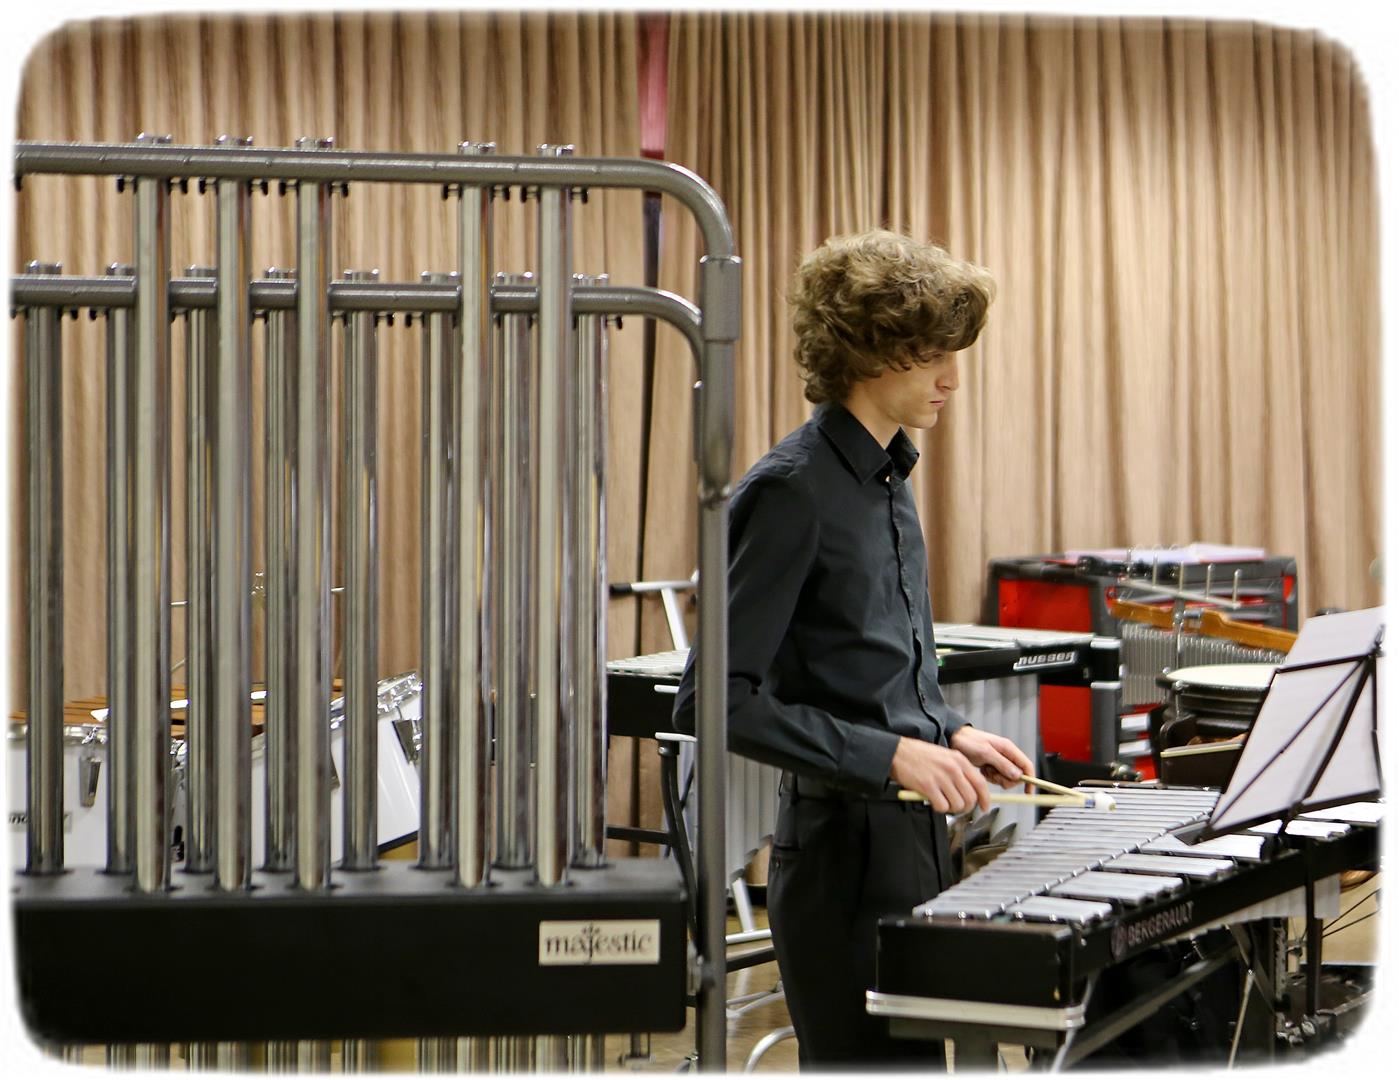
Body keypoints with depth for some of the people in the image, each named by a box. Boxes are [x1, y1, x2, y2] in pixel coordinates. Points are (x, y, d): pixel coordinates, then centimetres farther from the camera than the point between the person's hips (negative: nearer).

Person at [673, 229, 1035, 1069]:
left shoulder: (888, 479, 12)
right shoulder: (791, 492, -15)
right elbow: (717, 699, -21)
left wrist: (947, 732, 8)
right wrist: (888, 755, -23)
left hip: (911, 843, 9)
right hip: (842, 851, -9)